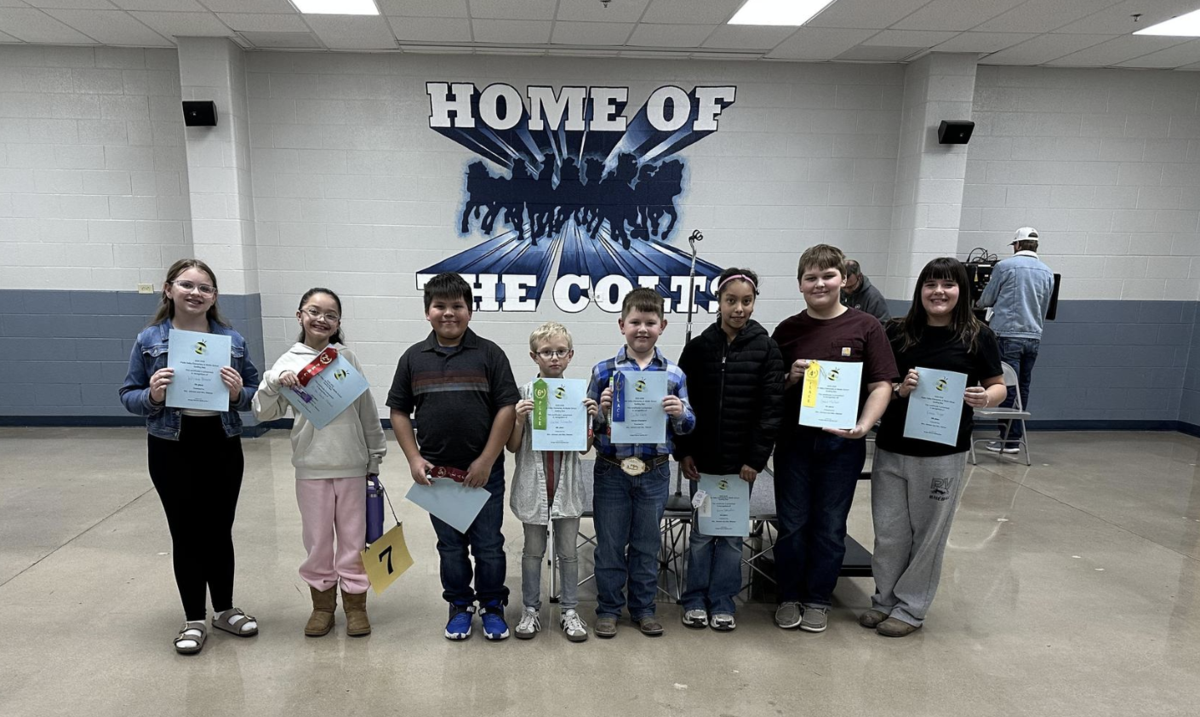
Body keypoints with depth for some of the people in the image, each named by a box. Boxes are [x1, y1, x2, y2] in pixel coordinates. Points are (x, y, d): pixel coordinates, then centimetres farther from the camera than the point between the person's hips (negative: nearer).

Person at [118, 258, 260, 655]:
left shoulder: (233, 340, 1)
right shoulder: (149, 340, -1)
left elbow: (254, 394, 5)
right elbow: (128, 395, 2)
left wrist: (238, 393, -16)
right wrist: (152, 396, -19)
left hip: (223, 447, 1)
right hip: (172, 450, -1)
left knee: (220, 531, 11)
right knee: (185, 533, 8)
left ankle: (225, 610, 29)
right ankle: (194, 619, 24)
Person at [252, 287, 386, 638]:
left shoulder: (347, 358, 1)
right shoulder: (289, 362, -1)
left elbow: (368, 409, 6)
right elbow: (263, 413, -4)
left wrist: (375, 455, 8)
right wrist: (275, 383, -22)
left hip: (352, 465, 0)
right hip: (311, 467, 0)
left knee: (354, 538, 10)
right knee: (317, 540, 12)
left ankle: (355, 603, 26)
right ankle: (322, 603, 30)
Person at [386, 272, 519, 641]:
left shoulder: (489, 354, -5)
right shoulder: (413, 358, 3)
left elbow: (507, 408, -8)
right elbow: (399, 411, 6)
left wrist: (486, 461, -13)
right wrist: (414, 459, -4)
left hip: (483, 470, -2)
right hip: (436, 471, 2)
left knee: (488, 544, 9)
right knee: (450, 545, 15)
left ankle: (492, 605, 29)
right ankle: (460, 605, 34)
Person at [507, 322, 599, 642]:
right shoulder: (523, 394, -6)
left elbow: (585, 447, 2)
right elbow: (512, 446, -3)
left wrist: (589, 418, -14)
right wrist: (519, 419, -20)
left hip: (567, 482, 1)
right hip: (533, 481, -1)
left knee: (568, 551, 13)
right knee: (533, 551, 14)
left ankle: (570, 611, 27)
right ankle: (531, 610, 29)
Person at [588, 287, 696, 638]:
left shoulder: (674, 374, 0)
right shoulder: (604, 371, -3)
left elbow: (687, 427, 4)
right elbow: (589, 424, 0)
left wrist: (679, 414, -18)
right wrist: (602, 410, -20)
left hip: (654, 473, 1)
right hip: (611, 471, -1)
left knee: (647, 545, 14)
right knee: (610, 545, 10)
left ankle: (643, 608, 31)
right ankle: (608, 609, 27)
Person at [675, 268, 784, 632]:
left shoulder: (766, 349, -4)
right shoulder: (698, 347, -1)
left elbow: (772, 407, -6)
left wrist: (756, 458, -9)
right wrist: (683, 452, -2)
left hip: (741, 460, -1)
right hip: (702, 458, 1)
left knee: (732, 532, 10)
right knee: (701, 531, 10)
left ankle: (722, 600, 25)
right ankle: (696, 599, 25)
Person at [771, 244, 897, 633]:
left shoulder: (865, 327, -3)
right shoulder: (787, 329, 2)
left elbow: (882, 385, -5)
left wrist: (864, 425, -20)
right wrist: (791, 376, -13)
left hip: (842, 443, -1)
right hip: (793, 439, 1)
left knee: (830, 525, 11)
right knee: (792, 524, 9)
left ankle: (818, 599, 29)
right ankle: (789, 596, 28)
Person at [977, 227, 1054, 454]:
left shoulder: (1005, 266, -6)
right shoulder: (1047, 272, 10)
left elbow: (986, 300, 2)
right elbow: (1044, 309, 19)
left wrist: (978, 304, 25)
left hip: (1008, 335, -5)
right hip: (1033, 337, 5)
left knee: (1008, 388, -3)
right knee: (1023, 387, 11)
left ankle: (1009, 440, -1)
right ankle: (1016, 435, 16)